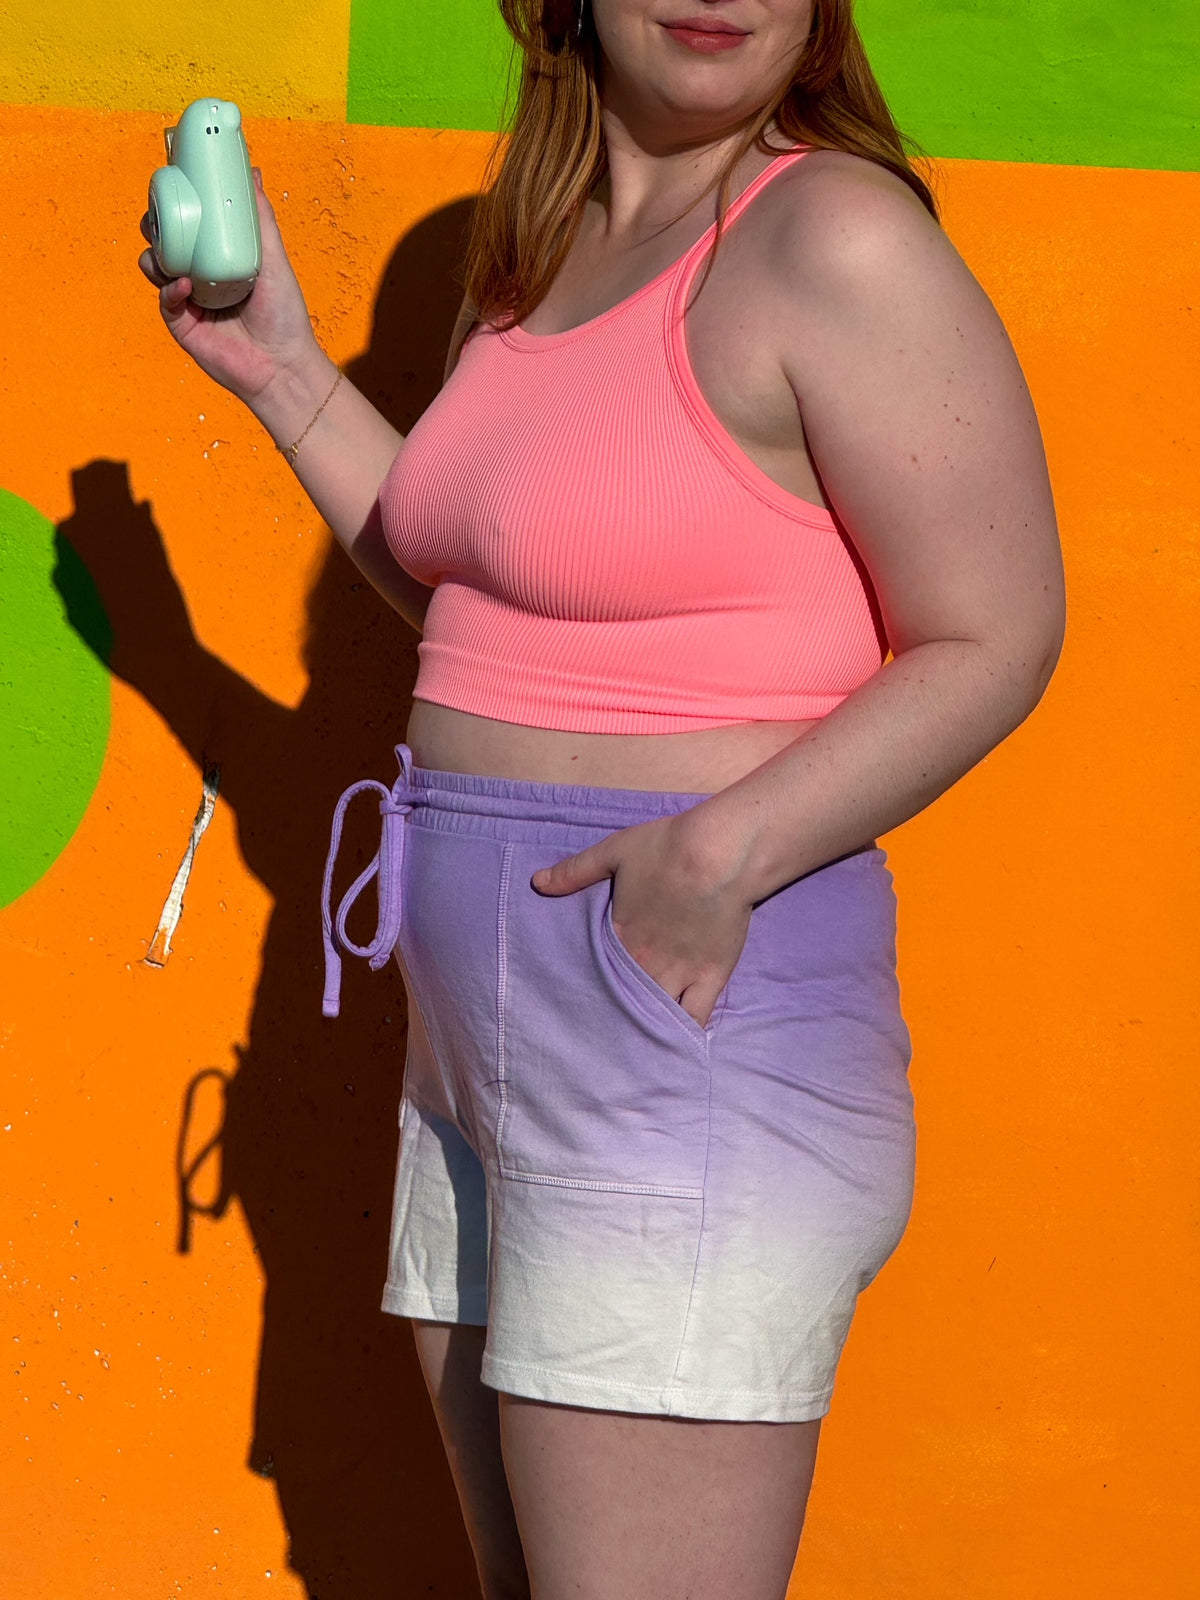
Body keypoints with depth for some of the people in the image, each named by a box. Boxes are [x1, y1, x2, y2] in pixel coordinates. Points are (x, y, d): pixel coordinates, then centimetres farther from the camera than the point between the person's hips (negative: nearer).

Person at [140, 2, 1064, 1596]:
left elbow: (994, 643, -14)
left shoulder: (837, 238, -13)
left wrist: (721, 852, -25)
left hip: (688, 1018, -9)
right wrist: (282, 373, 18)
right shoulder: (539, 252, 14)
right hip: (494, 1036, 9)